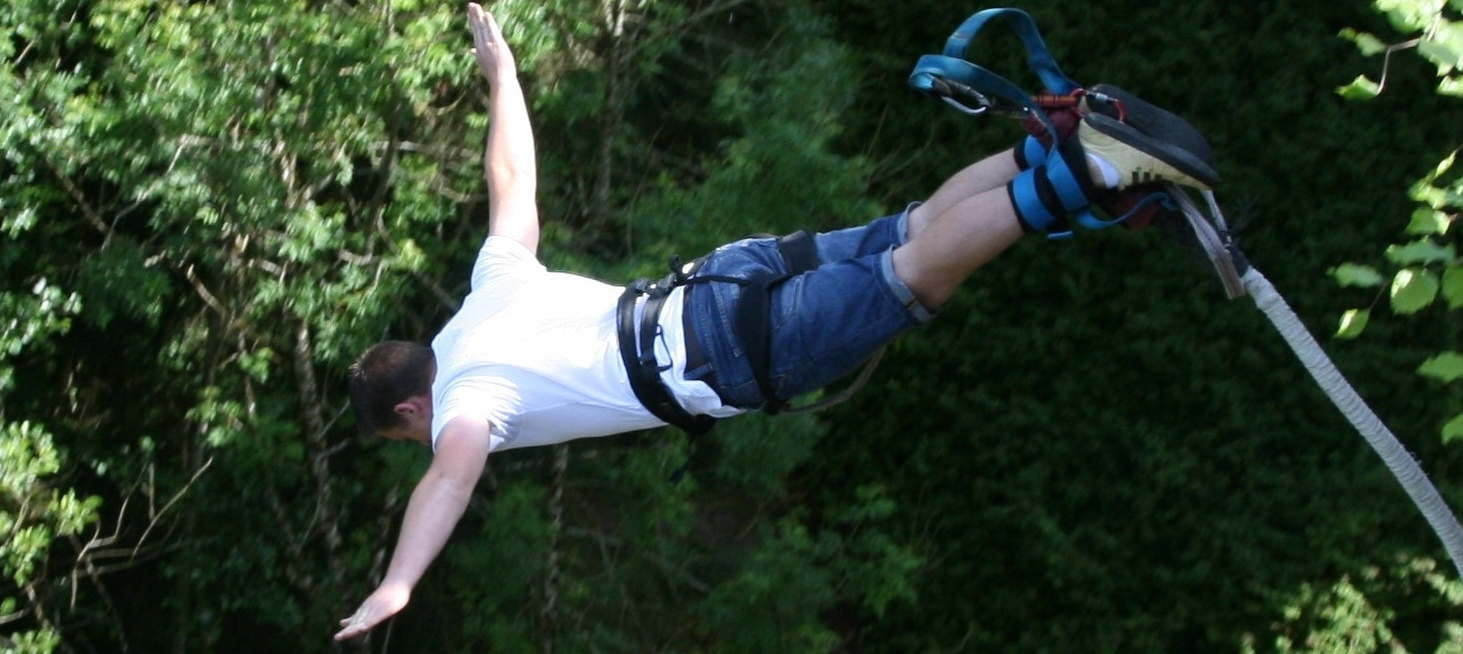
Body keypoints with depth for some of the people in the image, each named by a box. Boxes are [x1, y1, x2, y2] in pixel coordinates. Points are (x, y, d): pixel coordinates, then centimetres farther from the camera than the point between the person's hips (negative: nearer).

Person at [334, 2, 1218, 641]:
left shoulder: (463, 397, -1)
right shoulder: (493, 288, 21)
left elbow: (451, 472, -23)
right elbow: (513, 185, 31)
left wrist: (394, 589, -34)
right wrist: (500, 75, 45)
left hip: (719, 361, -8)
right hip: (721, 285, 8)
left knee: (916, 272, -17)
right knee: (919, 228, 4)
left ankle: (1082, 169, -29)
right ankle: (1071, 146, -9)